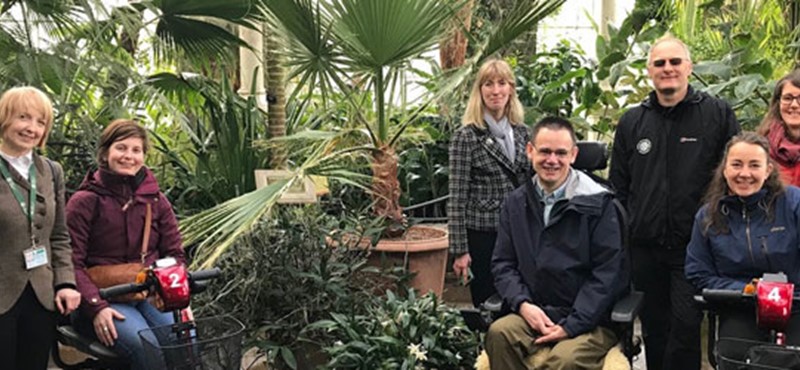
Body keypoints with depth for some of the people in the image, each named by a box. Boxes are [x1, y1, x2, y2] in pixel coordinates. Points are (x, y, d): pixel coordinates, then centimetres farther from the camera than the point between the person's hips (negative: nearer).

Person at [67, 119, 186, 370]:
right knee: (148, 349, -31)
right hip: (104, 298, -3)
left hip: (150, 295, 3)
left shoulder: (156, 200, 12)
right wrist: (96, 307, -17)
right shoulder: (85, 201, 0)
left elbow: (175, 254, 14)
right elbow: (71, 262, -4)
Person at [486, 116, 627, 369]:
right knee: (499, 334, -28)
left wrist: (570, 326, -14)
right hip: (534, 315, 4)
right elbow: (502, 263, 10)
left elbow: (607, 273, -7)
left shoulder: (598, 204, -3)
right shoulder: (516, 204, 9)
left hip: (589, 321, -3)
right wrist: (523, 304, -9)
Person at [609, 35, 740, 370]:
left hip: (694, 246, -3)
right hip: (645, 249, 3)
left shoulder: (717, 114, 1)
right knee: (653, 329, 12)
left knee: (686, 327, -5)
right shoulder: (632, 122, 11)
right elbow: (617, 187, 15)